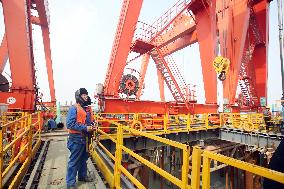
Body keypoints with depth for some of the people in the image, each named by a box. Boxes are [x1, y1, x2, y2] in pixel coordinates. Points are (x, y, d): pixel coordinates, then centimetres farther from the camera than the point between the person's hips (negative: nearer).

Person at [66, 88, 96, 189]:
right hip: (77, 138, -8)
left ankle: (82, 176, 40)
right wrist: (85, 128, -24)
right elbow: (70, 124, -22)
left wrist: (92, 127, -2)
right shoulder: (74, 108, -15)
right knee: (74, 161, 5)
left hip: (85, 138, 8)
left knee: (84, 158, 21)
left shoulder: (87, 109, 9)